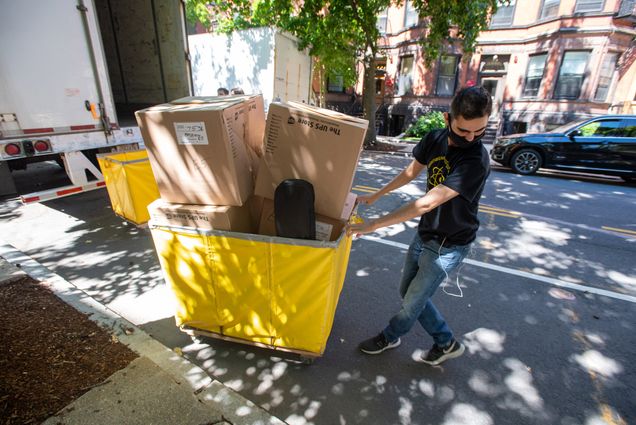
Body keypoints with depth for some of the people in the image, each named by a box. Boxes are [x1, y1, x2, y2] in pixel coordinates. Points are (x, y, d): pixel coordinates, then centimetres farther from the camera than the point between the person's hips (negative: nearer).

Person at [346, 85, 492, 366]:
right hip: (424, 235, 7)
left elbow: (426, 204, -35)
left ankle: (390, 337, 40)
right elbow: (411, 172, 9)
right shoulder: (434, 139, -7)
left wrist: (373, 224, -33)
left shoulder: (476, 161, -29)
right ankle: (446, 343, 36)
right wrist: (375, 196, 15)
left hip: (448, 246, -7)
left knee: (413, 301, 10)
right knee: (407, 292, 19)